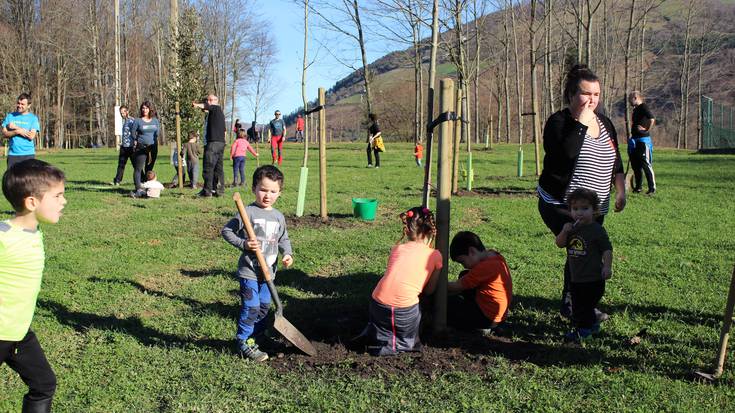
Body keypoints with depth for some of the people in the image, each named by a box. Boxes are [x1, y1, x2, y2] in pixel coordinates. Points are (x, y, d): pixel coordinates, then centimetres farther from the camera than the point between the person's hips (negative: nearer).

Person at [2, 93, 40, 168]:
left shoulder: (33, 118, 2)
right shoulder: (10, 116, 10)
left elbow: (31, 136, -10)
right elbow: (5, 134, 3)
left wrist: (16, 127, -7)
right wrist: (17, 131, -13)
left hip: (28, 154, -2)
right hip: (12, 154, 2)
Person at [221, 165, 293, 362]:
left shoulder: (279, 217, 6)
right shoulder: (248, 212, -12)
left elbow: (283, 239, 18)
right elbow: (226, 231, -7)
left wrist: (287, 253, -1)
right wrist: (244, 244, -19)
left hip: (268, 271, 6)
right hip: (249, 270, -6)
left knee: (264, 306, 14)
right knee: (251, 307, -7)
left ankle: (252, 337, 30)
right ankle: (244, 343, 5)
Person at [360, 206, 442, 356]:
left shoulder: (397, 248, 13)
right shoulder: (435, 255, 6)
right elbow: (429, 291, 13)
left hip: (378, 305, 3)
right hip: (405, 310, -3)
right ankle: (398, 344, 0)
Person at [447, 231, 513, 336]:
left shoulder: (485, 267, -25)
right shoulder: (494, 256, 3)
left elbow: (457, 287, -16)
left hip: (488, 318, -10)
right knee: (464, 276, 17)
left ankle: (483, 327, -5)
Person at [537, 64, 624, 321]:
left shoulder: (604, 123, 11)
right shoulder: (559, 122, -10)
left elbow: (615, 161, 21)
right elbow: (566, 154, -29)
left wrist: (620, 190, 13)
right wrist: (581, 123, -25)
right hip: (560, 206, -7)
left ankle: (571, 304, 27)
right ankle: (575, 306, -8)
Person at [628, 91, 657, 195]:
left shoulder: (643, 107, -12)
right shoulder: (635, 109, 16)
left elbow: (652, 119, -26)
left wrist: (646, 129, -15)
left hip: (643, 140, -10)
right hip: (635, 140, 10)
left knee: (646, 165, -8)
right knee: (635, 165, 13)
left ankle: (652, 188, -4)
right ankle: (638, 187, 22)